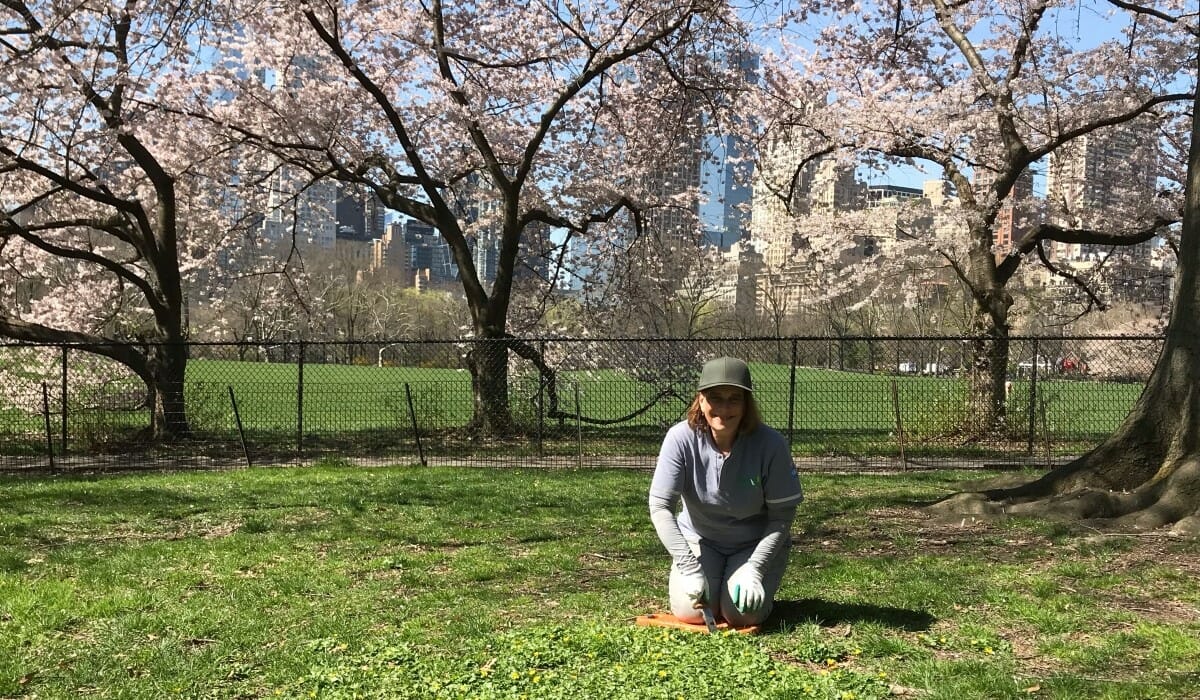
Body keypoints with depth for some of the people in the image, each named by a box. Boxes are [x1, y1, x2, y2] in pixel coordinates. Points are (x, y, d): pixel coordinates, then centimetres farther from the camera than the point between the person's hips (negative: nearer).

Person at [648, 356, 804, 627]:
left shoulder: (771, 444, -23)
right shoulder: (681, 438, -22)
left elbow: (782, 515, -14)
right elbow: (660, 507, -21)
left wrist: (754, 569, -21)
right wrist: (690, 568, -29)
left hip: (756, 544, -1)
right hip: (699, 539, 1)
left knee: (741, 615, -20)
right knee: (689, 611, -18)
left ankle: (759, 586, 16)